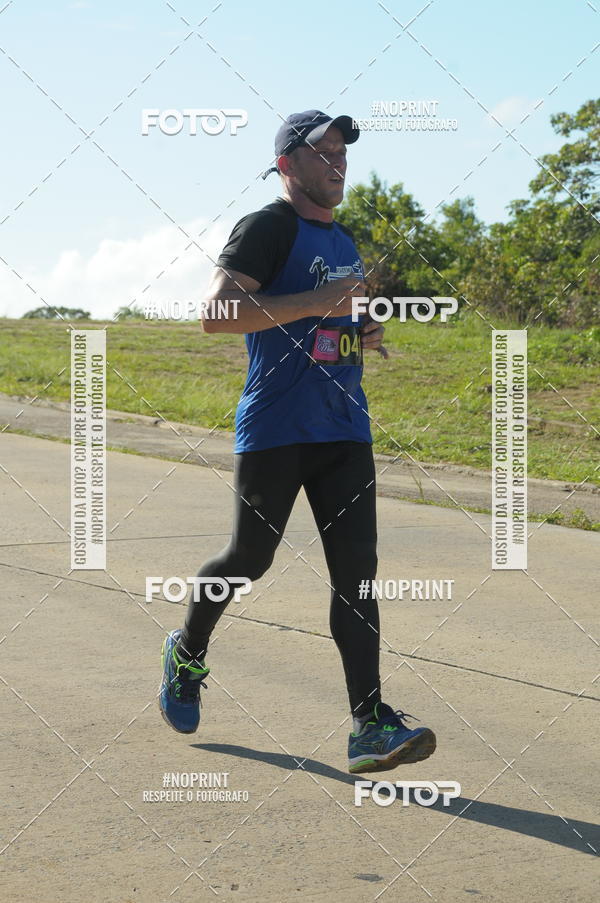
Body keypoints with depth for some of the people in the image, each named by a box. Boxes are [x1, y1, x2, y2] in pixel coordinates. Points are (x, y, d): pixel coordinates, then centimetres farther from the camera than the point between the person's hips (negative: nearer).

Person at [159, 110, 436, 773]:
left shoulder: (344, 241, 19)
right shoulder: (268, 227, -6)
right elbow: (216, 313, -19)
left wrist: (363, 337, 10)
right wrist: (318, 302, -21)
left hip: (344, 432, 6)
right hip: (273, 433, -6)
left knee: (356, 569, -4)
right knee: (250, 559, 5)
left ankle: (370, 725, -8)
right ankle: (187, 653, 35)